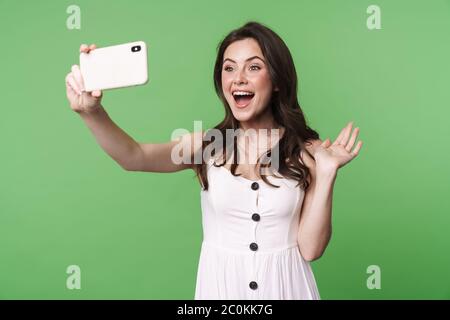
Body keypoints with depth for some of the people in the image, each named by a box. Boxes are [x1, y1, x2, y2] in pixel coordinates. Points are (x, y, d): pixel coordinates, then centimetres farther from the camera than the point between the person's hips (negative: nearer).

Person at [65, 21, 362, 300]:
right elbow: (134, 157, -22)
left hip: (284, 283, 0)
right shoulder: (207, 145, -5)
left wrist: (327, 173, -17)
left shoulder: (307, 152, -7)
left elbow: (310, 248, -10)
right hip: (220, 282, 1)